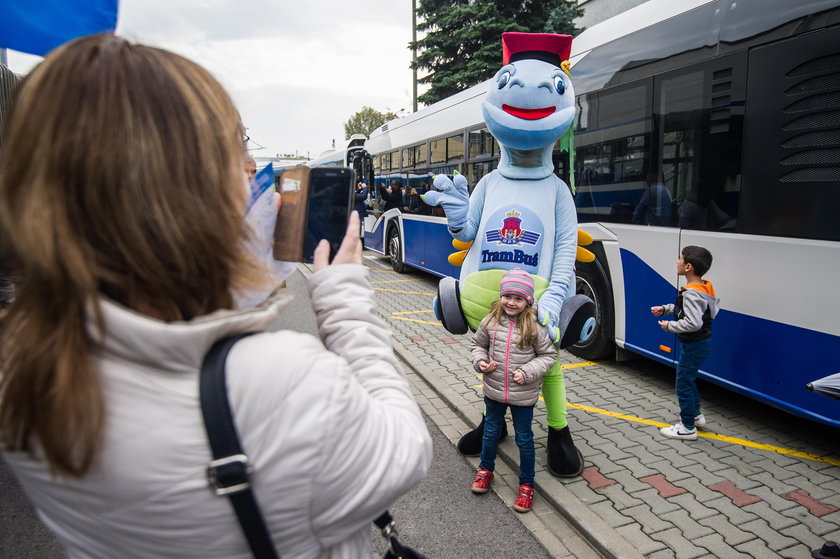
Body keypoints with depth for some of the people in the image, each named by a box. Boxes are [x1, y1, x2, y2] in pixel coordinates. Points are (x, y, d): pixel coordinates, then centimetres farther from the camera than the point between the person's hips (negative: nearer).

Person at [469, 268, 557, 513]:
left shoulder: (535, 327, -16)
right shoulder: (490, 322, -7)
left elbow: (549, 355, -7)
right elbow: (477, 344, 8)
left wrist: (528, 372, -19)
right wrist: (480, 361, -11)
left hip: (523, 395, -3)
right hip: (494, 391, 3)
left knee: (524, 439, 12)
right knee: (491, 432, 22)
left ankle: (526, 484, 30)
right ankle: (485, 470, 46)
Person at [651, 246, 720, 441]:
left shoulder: (691, 294, -28)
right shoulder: (704, 287, 5)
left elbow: (693, 323, -36)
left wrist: (670, 326, -22)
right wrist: (665, 309, 8)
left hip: (694, 345, -10)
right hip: (701, 342, 10)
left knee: (684, 383, 1)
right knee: (688, 378, 25)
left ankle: (688, 428, 11)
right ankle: (696, 414, 41)